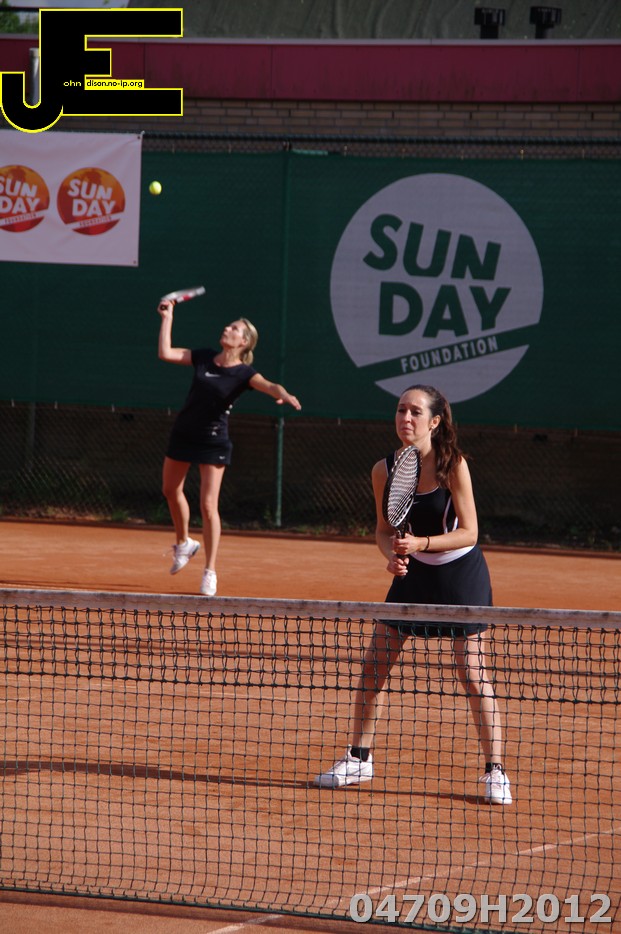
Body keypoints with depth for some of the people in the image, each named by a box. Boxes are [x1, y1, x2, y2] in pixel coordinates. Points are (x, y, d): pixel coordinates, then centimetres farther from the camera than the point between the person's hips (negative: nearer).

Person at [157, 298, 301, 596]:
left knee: (208, 505, -10)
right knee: (171, 491, 19)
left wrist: (284, 395, -52)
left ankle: (210, 572, -1)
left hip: (213, 442, -5)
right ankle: (183, 544, 45)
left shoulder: (244, 374, -13)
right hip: (183, 434, 5)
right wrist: (167, 317, -2)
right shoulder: (204, 358, 1)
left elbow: (269, 386, -30)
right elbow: (165, 353, -1)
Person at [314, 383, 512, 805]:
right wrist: (392, 554, -17)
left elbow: (468, 533, -18)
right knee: (374, 667, 2)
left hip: (462, 574, -4)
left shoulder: (453, 465, -20)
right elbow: (384, 529, 4)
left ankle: (495, 770, 3)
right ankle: (359, 758, 17)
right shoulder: (384, 470, -8)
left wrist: (421, 542, -31)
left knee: (473, 673, -6)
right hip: (413, 573, 4)